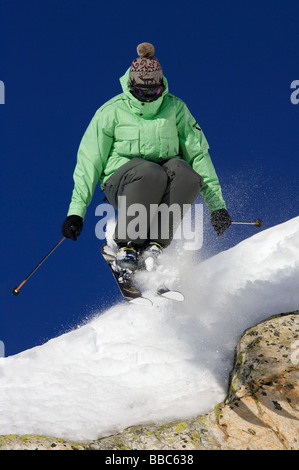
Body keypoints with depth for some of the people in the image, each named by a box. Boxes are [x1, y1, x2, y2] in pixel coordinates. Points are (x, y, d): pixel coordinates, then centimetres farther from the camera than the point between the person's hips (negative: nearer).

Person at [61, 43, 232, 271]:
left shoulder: (175, 108, 4)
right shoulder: (112, 111, -2)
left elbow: (198, 154, 4)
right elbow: (89, 162, -1)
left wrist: (216, 204, -2)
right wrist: (76, 211, -9)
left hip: (164, 191, 2)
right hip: (121, 183, -2)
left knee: (186, 174, -32)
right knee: (150, 173, -37)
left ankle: (155, 243, -27)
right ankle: (127, 244, -22)